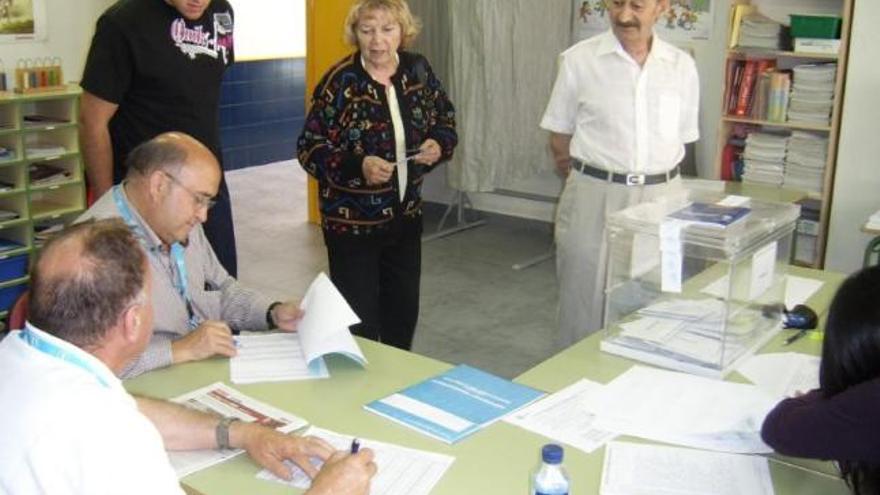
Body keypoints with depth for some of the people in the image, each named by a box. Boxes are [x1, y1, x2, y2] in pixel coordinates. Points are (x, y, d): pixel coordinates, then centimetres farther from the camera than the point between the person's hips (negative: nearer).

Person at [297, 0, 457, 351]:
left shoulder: (417, 69, -1)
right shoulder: (340, 81, -16)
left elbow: (445, 121, 11)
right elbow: (310, 149, -14)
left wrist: (439, 145, -11)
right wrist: (358, 166, -30)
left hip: (406, 216, 5)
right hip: (352, 221, -5)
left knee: (403, 313, 19)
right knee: (360, 323, 0)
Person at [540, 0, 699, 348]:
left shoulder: (682, 66, 4)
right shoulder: (579, 59, -3)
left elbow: (682, 138, 13)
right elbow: (559, 138, 4)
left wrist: (656, 181, 11)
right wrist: (588, 185, 9)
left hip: (661, 200, 2)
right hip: (593, 199, -2)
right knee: (583, 305, 7)